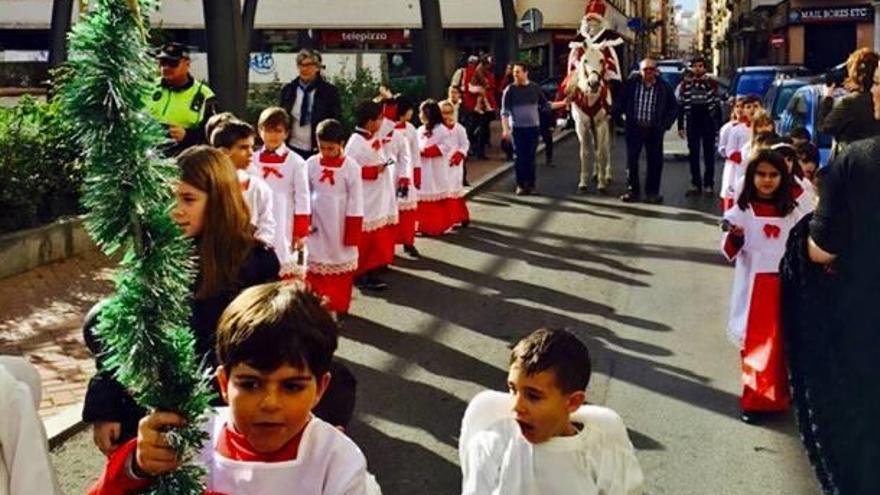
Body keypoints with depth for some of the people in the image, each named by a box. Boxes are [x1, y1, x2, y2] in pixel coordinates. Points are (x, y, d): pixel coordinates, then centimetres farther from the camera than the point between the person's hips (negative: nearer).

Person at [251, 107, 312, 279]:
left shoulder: (296, 162, -7)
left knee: (288, 275, 1)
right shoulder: (252, 160, 1)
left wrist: (301, 232, -5)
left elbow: (303, 199, -4)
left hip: (285, 228, -3)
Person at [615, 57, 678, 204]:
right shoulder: (631, 84, 1)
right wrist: (616, 115, -7)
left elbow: (674, 108, 9)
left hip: (654, 130, 0)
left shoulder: (664, 87, 2)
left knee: (655, 161, 4)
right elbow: (620, 102, 8)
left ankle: (652, 192, 14)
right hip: (634, 127, 0)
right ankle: (632, 191, 11)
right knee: (631, 160, 1)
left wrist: (665, 124, -1)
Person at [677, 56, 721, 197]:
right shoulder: (685, 84, 4)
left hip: (708, 124, -2)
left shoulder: (712, 83, 0)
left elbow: (717, 105, 2)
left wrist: (719, 126, -3)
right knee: (693, 155, 6)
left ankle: (708, 185, 8)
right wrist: (680, 126, 2)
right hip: (692, 124, 2)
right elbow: (681, 106, 6)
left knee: (709, 155, 3)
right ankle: (695, 184, 13)